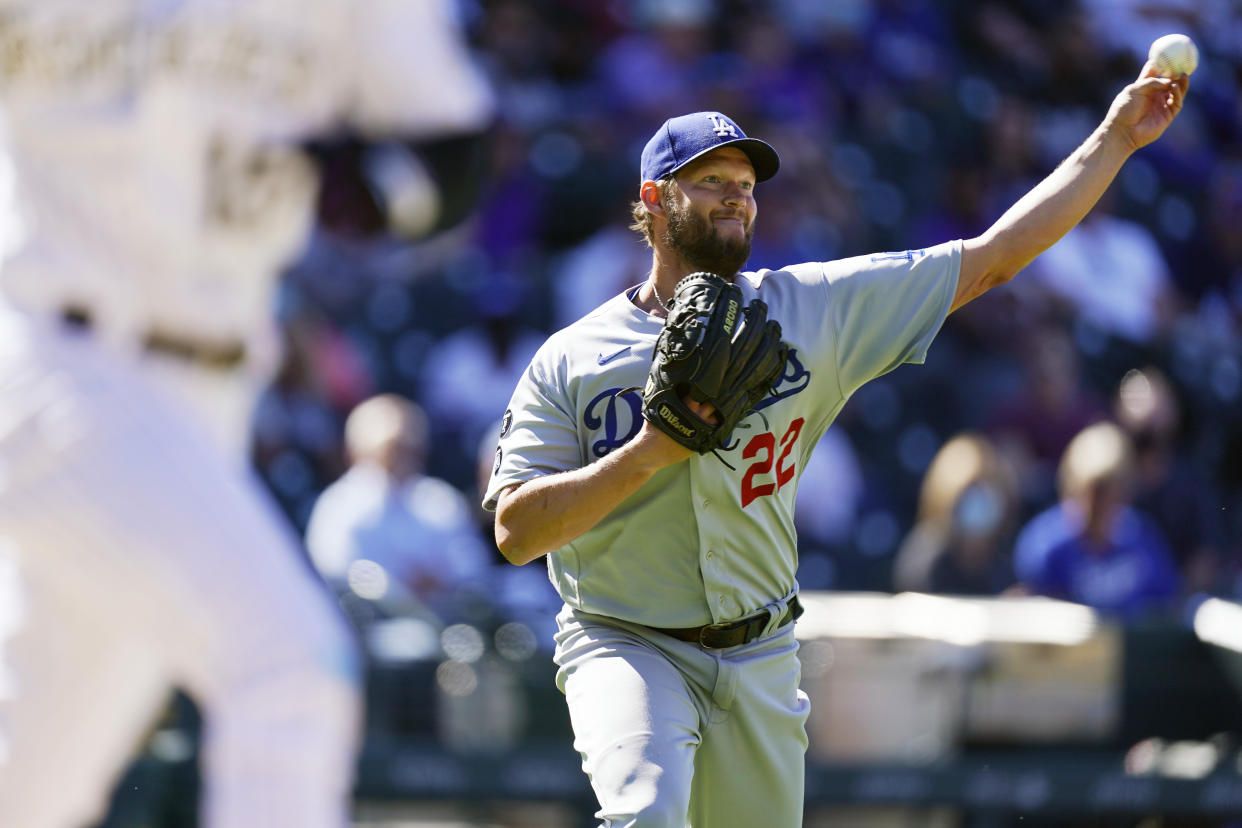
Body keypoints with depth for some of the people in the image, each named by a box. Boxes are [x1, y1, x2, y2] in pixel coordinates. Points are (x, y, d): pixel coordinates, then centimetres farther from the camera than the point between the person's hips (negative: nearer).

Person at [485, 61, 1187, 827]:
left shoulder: (814, 311, 3)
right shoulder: (571, 360, -3)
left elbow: (991, 260, 2)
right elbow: (516, 531, -12)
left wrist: (1114, 143, -2)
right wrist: (652, 451, -22)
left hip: (760, 657, 4)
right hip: (626, 648, -4)